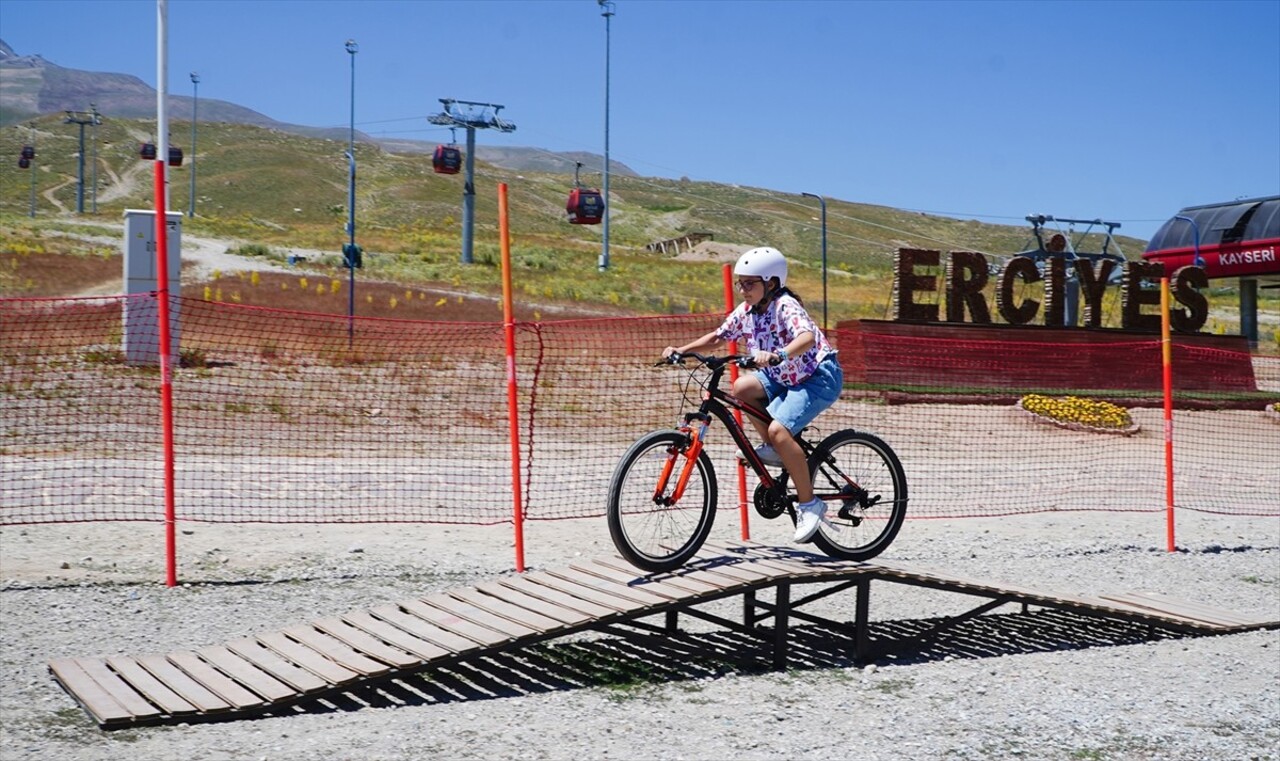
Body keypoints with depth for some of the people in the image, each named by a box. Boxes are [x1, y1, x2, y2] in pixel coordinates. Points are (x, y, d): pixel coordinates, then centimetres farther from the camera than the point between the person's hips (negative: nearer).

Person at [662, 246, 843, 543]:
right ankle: (775, 449, 6)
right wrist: (681, 350, -6)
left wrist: (777, 355, -59)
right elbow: (717, 337, 8)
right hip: (785, 377, 9)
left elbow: (807, 337, -41)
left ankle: (810, 505, -14)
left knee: (779, 430, -25)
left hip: (819, 375, -9)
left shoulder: (785, 306, -23)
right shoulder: (746, 311, 0)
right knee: (742, 387, -10)